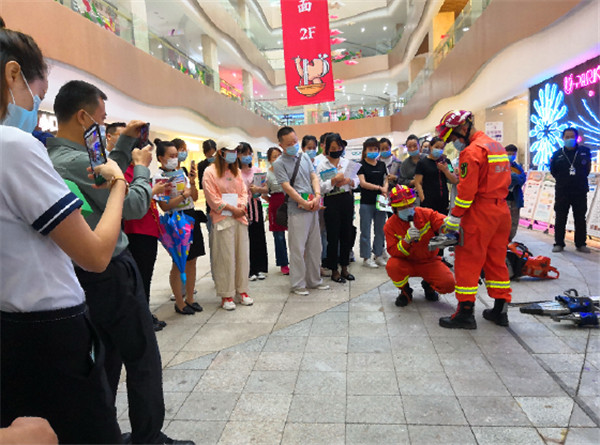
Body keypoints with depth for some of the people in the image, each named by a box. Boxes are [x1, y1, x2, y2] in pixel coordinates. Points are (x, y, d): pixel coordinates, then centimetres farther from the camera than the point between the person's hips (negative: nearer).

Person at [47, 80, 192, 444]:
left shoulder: (54, 156, 7)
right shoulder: (76, 161, -22)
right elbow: (135, 206, -17)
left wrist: (126, 143, 17)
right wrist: (143, 167, -1)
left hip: (87, 276, 10)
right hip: (112, 273, -10)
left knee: (105, 357, 20)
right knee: (143, 359, 3)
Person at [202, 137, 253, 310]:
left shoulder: (236, 171, 17)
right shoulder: (210, 172, -3)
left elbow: (244, 191, 14)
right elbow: (213, 199, -9)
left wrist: (242, 207, -6)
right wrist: (233, 209, -12)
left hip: (240, 218, 6)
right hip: (222, 219, -6)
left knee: (242, 255, 7)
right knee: (225, 257, -4)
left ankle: (241, 291, 18)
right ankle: (226, 296, 6)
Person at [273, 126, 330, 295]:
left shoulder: (304, 156, 13)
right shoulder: (279, 163, -5)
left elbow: (314, 177, 10)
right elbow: (287, 187, -12)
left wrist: (317, 196, -7)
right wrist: (305, 203, -15)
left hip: (313, 208, 6)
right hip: (297, 210, -6)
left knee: (315, 246, 12)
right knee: (298, 248, -2)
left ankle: (314, 280, 25)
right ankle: (298, 284, 9)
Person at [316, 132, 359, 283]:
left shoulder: (347, 162, 8)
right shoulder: (322, 166, -5)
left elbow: (357, 181, 10)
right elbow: (320, 187, -13)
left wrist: (349, 180, -10)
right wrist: (334, 180, -24)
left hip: (347, 199, 5)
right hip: (331, 202, -4)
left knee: (346, 234, 11)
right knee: (333, 236, 1)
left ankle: (344, 268, 25)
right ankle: (334, 270, 14)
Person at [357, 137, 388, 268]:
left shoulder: (382, 165, 12)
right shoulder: (361, 165, -3)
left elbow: (386, 180, 13)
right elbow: (363, 183, -12)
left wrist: (385, 189, -9)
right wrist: (379, 188, -18)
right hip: (366, 203, -5)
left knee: (380, 230, 10)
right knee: (366, 231, 0)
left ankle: (379, 255, 21)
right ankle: (366, 258, 8)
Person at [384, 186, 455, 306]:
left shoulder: (426, 214, -11)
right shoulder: (390, 225, -12)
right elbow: (393, 252, -17)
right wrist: (407, 240, -35)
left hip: (429, 262, 1)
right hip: (407, 264, 0)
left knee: (448, 284, -22)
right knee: (392, 265, -34)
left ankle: (428, 286, 17)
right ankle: (405, 291, 0)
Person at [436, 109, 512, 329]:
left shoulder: (471, 152, -14)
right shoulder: (498, 147, 15)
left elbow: (466, 189, -19)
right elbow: (505, 181, 19)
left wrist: (454, 217, -12)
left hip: (479, 213, -9)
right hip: (502, 211, 9)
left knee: (467, 262, -2)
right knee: (496, 260, 15)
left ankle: (465, 312, 3)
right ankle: (500, 310, 22)